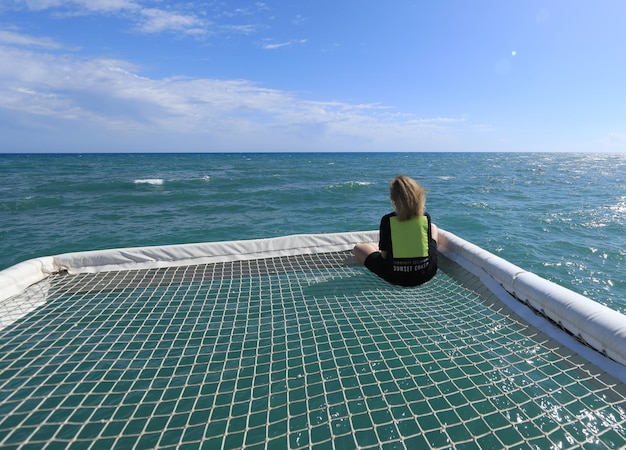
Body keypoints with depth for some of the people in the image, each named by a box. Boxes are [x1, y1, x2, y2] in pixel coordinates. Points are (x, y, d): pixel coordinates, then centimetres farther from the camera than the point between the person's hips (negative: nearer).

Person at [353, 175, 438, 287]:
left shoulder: (387, 219, -13)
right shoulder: (425, 217, -6)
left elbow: (384, 254, -9)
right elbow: (428, 243, 7)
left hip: (396, 277, -3)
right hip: (426, 274, 3)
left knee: (357, 248, 18)